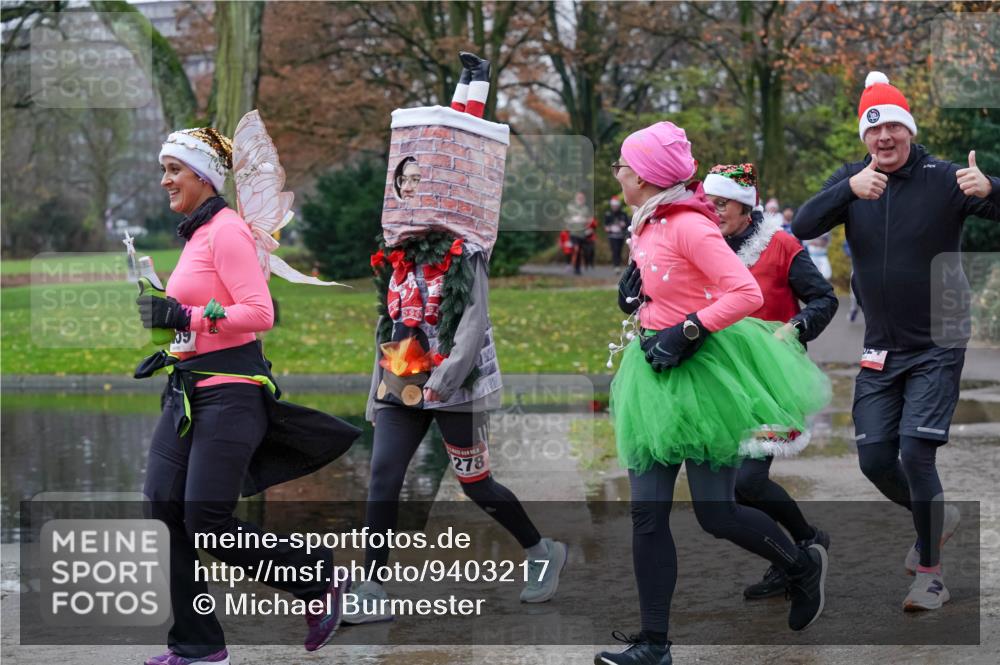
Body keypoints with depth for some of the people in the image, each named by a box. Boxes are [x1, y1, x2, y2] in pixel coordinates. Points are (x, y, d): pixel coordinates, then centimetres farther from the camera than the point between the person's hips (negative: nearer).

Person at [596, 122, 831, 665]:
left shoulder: (688, 226, -17)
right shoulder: (647, 227, 10)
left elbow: (747, 294, -23)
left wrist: (687, 332, -23)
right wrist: (632, 291, 7)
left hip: (702, 373, -8)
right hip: (655, 374, 8)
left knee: (715, 514, -2)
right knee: (648, 515, 1)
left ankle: (803, 565, 26)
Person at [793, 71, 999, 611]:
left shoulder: (942, 179, -10)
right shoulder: (851, 181, 1)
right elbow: (803, 227, -14)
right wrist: (849, 190, -31)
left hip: (936, 347, -4)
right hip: (879, 349, 4)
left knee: (916, 453, -14)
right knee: (875, 460, 5)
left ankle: (930, 574, 0)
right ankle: (935, 519, 35)